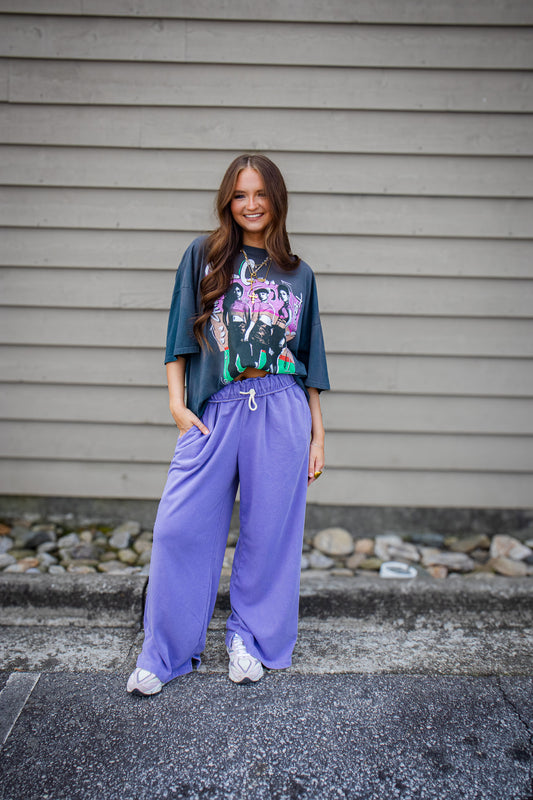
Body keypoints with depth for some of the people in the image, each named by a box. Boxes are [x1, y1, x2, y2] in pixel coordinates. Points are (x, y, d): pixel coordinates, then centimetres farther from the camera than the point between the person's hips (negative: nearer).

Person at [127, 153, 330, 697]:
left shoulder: (298, 274, 13)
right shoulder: (203, 256, 10)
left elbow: (310, 362, 13)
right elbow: (180, 334, 7)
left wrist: (317, 434, 10)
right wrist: (177, 404, -4)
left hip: (281, 412, 1)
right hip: (214, 410, 0)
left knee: (268, 531, 6)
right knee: (180, 527, -1)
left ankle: (250, 636, 28)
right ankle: (165, 652, 17)